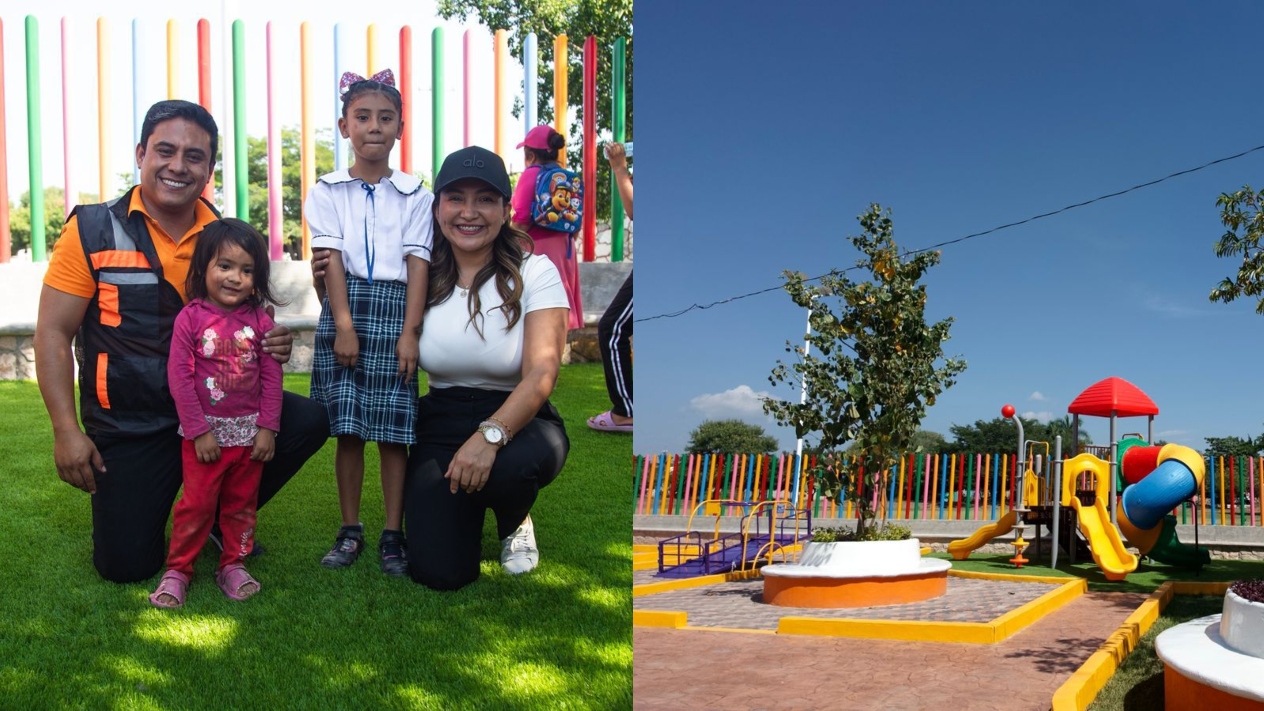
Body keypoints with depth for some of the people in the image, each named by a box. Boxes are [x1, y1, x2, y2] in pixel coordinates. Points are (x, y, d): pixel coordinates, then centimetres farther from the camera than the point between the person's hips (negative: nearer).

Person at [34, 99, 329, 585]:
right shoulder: (93, 231, -7)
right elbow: (53, 333, -7)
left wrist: (272, 345, -13)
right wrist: (66, 431, -15)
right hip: (129, 428, -3)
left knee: (307, 422, -18)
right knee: (126, 565, -8)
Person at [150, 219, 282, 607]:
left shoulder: (260, 320, -2)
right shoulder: (191, 318, -9)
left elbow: (272, 377, 0)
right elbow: (179, 376, -10)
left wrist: (267, 428, -4)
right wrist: (198, 430, -13)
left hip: (250, 432, 3)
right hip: (205, 432, -2)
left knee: (241, 504, 12)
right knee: (197, 504, 1)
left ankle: (233, 565, 25)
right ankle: (177, 570, 15)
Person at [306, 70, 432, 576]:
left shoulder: (415, 196, 7)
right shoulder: (328, 192, 7)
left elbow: (417, 264, 1)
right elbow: (332, 259, -2)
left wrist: (410, 332, -8)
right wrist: (344, 324, -11)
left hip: (395, 310, 0)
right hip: (344, 307, 0)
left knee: (393, 429, 1)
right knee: (347, 427, 3)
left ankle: (393, 535, 10)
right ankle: (350, 532, 15)